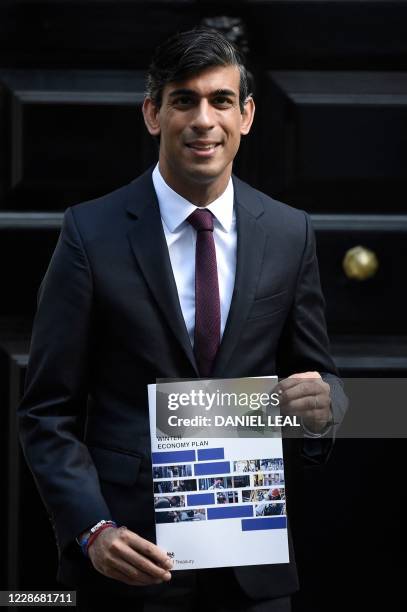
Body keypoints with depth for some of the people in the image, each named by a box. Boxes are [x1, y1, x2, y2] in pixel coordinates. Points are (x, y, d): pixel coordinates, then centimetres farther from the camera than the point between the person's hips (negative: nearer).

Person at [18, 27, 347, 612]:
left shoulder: (290, 233, 4)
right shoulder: (92, 232, -5)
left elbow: (316, 374, 11)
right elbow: (48, 411, -5)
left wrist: (322, 403, -13)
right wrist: (92, 530, -18)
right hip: (132, 555, -2)